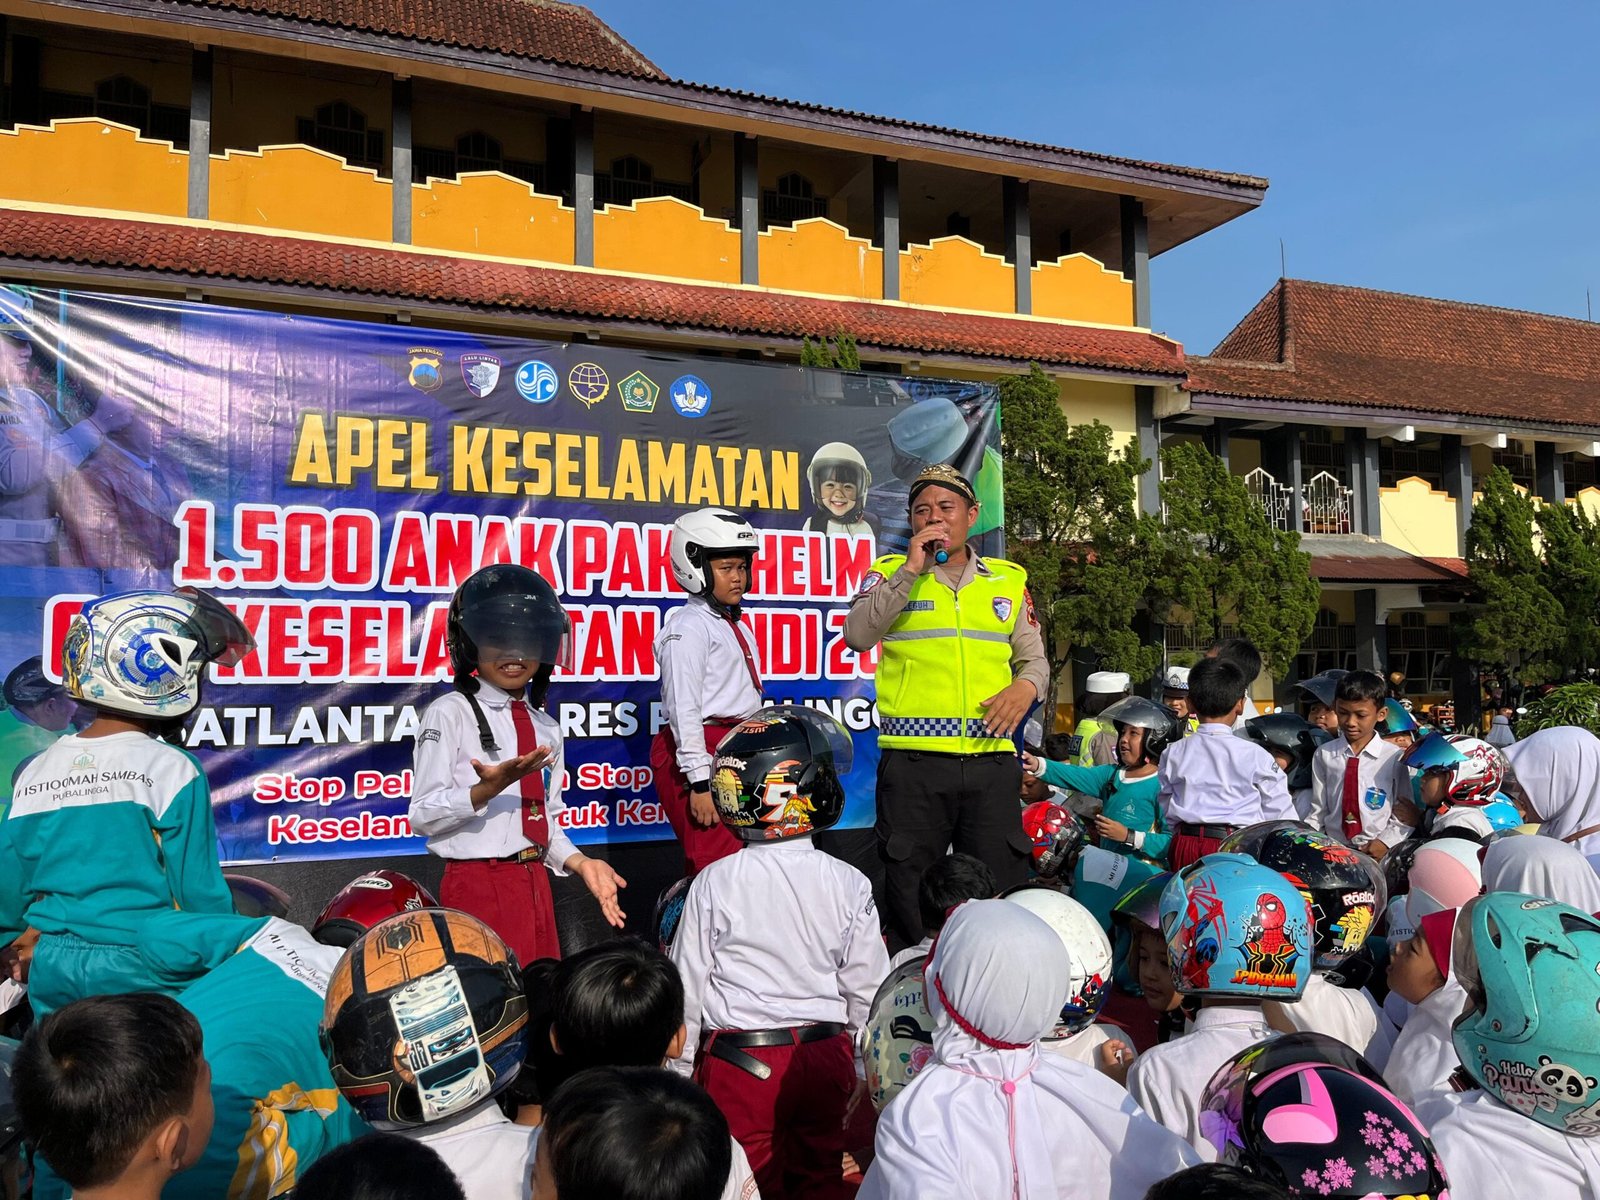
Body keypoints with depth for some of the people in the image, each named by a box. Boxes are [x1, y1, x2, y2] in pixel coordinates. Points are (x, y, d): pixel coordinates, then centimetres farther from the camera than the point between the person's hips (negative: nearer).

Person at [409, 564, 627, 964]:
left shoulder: (546, 729, 13)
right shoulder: (449, 714, -6)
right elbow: (423, 816, -11)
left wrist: (580, 862, 1)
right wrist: (488, 788, -25)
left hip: (535, 883, 6)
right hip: (478, 886, -6)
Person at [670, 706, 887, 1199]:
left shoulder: (714, 884, -11)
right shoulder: (849, 885, -7)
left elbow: (688, 985, -5)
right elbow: (868, 988, 0)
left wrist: (679, 1066, 9)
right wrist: (863, 1068, 16)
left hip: (739, 1061, -1)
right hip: (825, 1059, 2)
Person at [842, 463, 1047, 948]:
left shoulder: (1009, 580, 14)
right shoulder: (890, 573, 7)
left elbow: (1034, 657, 18)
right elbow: (857, 635, -11)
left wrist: (1025, 686, -5)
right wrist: (911, 569, -13)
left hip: (992, 758, 2)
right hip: (913, 761, -2)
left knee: (1003, 893, 8)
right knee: (910, 897, 6)